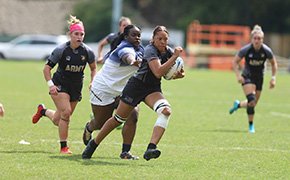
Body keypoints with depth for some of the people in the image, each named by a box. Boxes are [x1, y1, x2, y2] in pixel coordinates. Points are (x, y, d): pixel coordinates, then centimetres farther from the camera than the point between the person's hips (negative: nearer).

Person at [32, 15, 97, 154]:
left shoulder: (88, 52, -8)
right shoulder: (61, 50, -15)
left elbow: (94, 69, 9)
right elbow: (47, 68, -6)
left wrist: (93, 82, -7)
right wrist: (50, 84, -18)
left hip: (76, 87, 4)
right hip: (60, 85, -4)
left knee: (58, 121, 7)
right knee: (66, 112, -22)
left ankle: (43, 111, 42)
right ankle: (63, 147, -7)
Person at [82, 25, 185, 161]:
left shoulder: (169, 52, 0)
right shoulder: (150, 50, -21)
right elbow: (158, 72, -34)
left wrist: (179, 74, -10)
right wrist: (174, 57, -30)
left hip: (153, 90, 5)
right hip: (136, 87, -5)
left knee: (166, 110, -26)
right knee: (118, 119, 4)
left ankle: (150, 149, -36)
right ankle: (93, 143, 28)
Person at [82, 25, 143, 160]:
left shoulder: (140, 50, 1)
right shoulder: (125, 49, -28)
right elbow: (127, 57, -53)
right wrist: (132, 61, -79)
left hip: (123, 91, 7)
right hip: (103, 90, -7)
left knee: (132, 116, -18)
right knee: (101, 124, 8)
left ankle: (125, 152, -10)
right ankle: (89, 128, 48)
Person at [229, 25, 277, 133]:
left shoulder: (266, 51, -13)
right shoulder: (246, 50, -18)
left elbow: (274, 64, 4)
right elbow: (235, 62, -5)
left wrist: (273, 78, -3)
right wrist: (238, 75, -17)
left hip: (259, 78, 3)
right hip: (247, 77, -3)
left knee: (253, 104, 6)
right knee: (252, 101, -21)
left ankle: (238, 105, 39)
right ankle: (251, 125, -4)